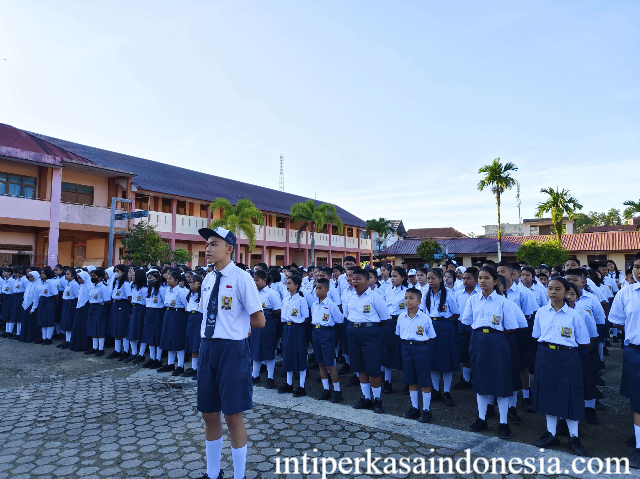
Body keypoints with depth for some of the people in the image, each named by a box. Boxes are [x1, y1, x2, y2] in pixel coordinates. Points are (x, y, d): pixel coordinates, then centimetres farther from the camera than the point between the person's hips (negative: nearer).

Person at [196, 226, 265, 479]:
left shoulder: (241, 278, -13)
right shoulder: (207, 280, 8)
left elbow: (259, 321, -10)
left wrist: (236, 326, 4)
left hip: (232, 349, -7)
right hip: (208, 347, 7)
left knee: (232, 415, 4)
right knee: (209, 413, 17)